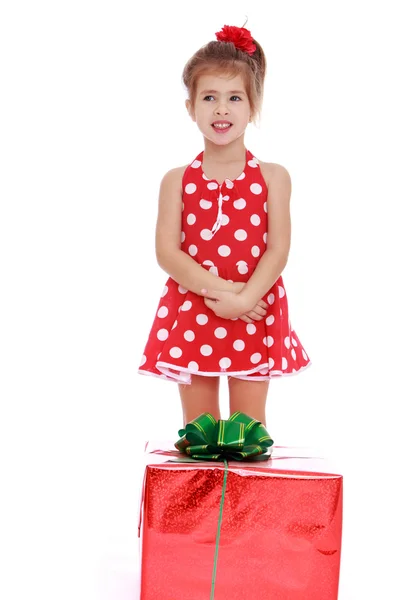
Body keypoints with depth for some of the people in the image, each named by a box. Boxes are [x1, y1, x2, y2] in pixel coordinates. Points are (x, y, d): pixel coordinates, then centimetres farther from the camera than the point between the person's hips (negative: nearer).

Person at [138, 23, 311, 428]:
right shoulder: (177, 181, 3)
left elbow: (277, 250, -6)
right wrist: (218, 290, -19)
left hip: (254, 316, -1)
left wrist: (243, 299, -20)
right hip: (191, 315, 1)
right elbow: (167, 252, -6)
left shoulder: (272, 178, 2)